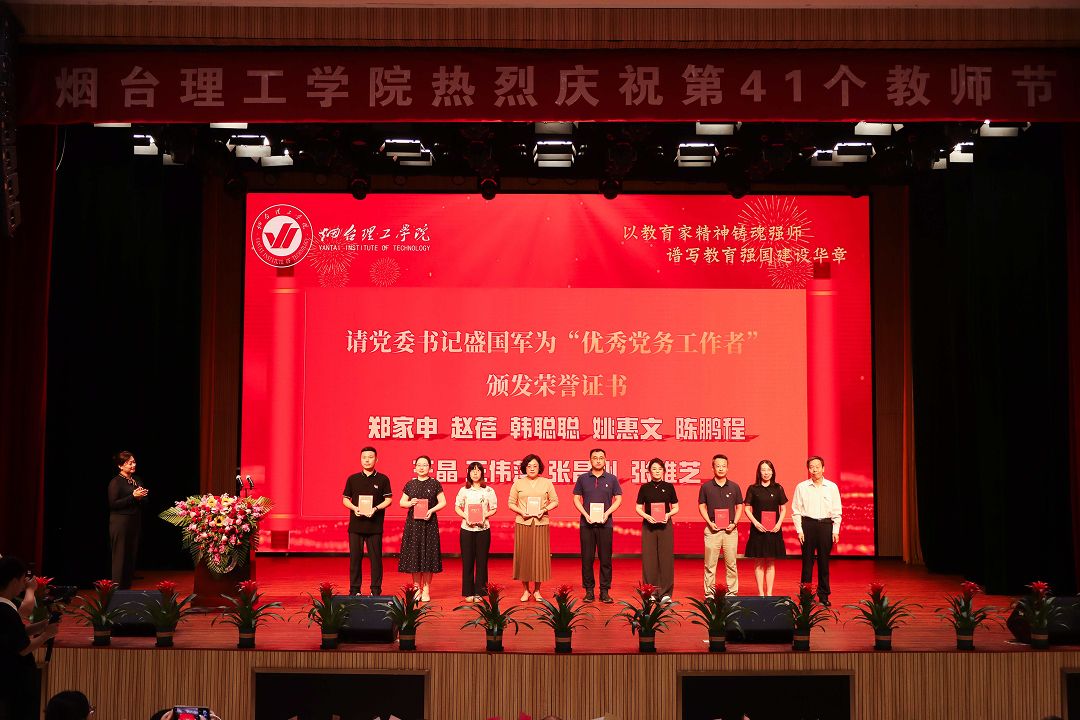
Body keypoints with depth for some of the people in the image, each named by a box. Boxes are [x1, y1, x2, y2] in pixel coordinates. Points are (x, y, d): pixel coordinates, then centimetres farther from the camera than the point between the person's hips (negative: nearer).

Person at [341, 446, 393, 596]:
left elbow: (389, 499, 3)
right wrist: (355, 508, -9)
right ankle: (354, 590, 10)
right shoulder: (352, 479, 8)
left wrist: (375, 508, -13)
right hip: (356, 524, 1)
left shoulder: (382, 479, 4)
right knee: (355, 557, 3)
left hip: (375, 526, -1)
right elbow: (345, 499, 10)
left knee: (376, 558, 0)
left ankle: (376, 590, 7)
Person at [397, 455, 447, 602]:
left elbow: (443, 502, 1)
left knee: (428, 555, -2)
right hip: (413, 523, 2)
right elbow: (402, 502, 12)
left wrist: (431, 510, -14)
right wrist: (410, 503, -9)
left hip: (429, 522, -2)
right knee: (413, 555, 2)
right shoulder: (410, 484, 8)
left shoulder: (434, 483, 2)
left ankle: (426, 590, 6)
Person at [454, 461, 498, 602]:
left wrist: (485, 516, -12)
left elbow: (494, 509, 5)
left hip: (483, 528, 0)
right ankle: (468, 592, 9)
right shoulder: (464, 490, 5)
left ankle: (479, 591, 8)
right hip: (467, 528, 0)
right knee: (467, 560, 2)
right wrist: (465, 516, -10)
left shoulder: (488, 490, 3)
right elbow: (457, 507, 7)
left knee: (482, 560, 1)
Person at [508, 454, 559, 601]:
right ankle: (526, 590, 10)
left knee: (540, 555, 0)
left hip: (541, 523, 0)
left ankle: (537, 590, 10)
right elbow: (511, 502, 8)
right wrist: (521, 511, -9)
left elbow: (555, 501, 9)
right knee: (523, 555, 0)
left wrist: (545, 509, -8)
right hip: (522, 523, 0)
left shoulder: (546, 483, 7)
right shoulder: (518, 483, 6)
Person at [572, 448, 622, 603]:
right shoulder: (582, 478, 6)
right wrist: (586, 514, -8)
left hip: (605, 524, 0)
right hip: (586, 524, 0)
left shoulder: (612, 479, 6)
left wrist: (607, 513, -9)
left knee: (605, 558, 1)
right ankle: (589, 590, 9)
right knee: (587, 558, 2)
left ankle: (605, 591, 7)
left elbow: (618, 499, 6)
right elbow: (576, 499, 6)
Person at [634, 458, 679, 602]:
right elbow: (638, 507, 7)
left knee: (666, 558, -3)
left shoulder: (669, 487, 5)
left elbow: (676, 507, 9)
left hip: (665, 525, 0)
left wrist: (668, 514, -10)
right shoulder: (645, 487, 5)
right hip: (648, 525, 0)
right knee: (649, 558, -1)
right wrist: (647, 516, -11)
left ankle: (665, 593, 1)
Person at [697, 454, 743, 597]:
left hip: (730, 530, 1)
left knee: (731, 564, 3)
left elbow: (739, 507, 11)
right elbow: (701, 506, 7)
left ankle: (732, 592, 10)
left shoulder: (734, 487, 7)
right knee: (710, 564, 0)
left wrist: (734, 523, -3)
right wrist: (710, 523, -6)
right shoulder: (706, 487, 4)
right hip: (712, 529, -1)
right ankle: (709, 593, 6)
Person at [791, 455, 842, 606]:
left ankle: (824, 595, 14)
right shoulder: (801, 487, 3)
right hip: (808, 525, -1)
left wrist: (835, 531, 1)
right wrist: (799, 530, -3)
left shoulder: (832, 487, 5)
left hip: (826, 525, 1)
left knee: (824, 561, 5)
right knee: (807, 561, 1)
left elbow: (837, 511, 8)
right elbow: (796, 511, 4)